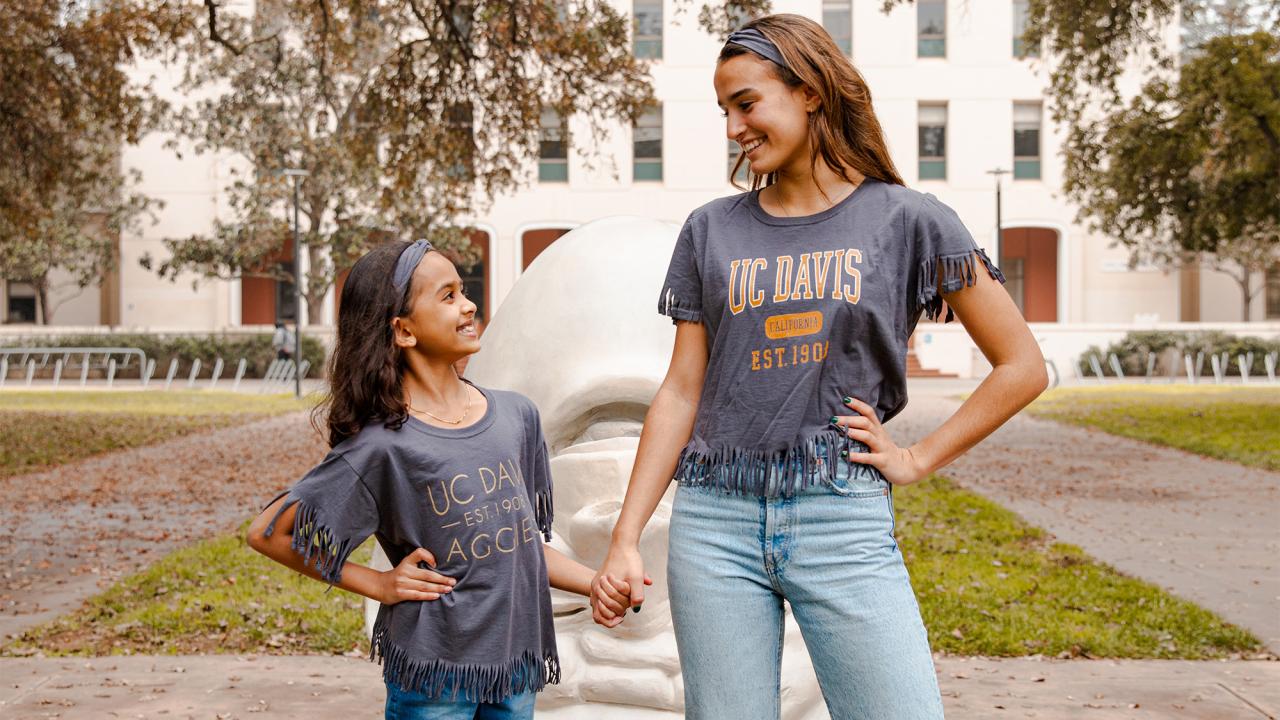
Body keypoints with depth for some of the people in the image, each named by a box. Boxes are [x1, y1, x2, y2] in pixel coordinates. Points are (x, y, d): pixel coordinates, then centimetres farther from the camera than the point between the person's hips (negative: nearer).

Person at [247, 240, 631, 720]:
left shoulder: (517, 416, 3)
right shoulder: (383, 445, -13)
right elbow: (268, 534, -8)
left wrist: (599, 584, 0)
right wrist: (379, 585, -7)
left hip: (515, 660, 5)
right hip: (433, 677, -5)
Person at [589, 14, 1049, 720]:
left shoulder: (907, 220, 3)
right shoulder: (711, 230, 10)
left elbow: (1022, 367, 5)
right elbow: (681, 391, 9)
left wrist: (917, 459, 0)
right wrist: (625, 538, 3)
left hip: (843, 521, -2)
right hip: (715, 521, 2)